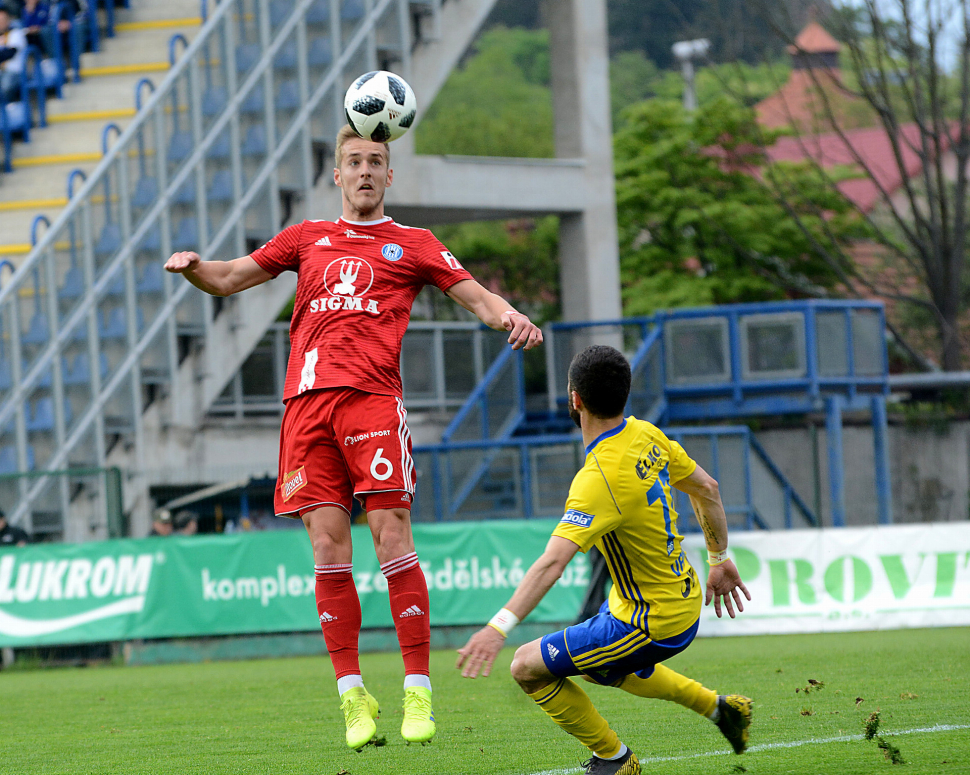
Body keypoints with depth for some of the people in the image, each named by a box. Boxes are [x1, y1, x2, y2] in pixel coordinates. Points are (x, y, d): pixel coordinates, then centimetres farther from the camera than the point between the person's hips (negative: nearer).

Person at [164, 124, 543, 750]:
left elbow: (477, 296, 9)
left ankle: (419, 692, -8)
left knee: (392, 537, -11)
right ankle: (352, 694, 0)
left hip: (372, 398, -3)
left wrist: (510, 316, -14)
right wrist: (193, 267, 3)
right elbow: (228, 279, 25)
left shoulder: (412, 244, 16)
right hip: (307, 399, 3)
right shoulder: (307, 238, 23)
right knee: (328, 545, -4)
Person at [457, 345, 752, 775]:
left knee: (529, 667, -2)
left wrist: (499, 627, -43)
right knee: (605, 669, 35)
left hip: (653, 625, -9)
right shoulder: (646, 435, -4)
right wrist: (719, 560, 22)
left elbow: (553, 562, -39)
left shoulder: (599, 479, -30)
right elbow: (706, 489, 10)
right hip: (684, 600, 9)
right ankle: (719, 707, 38)